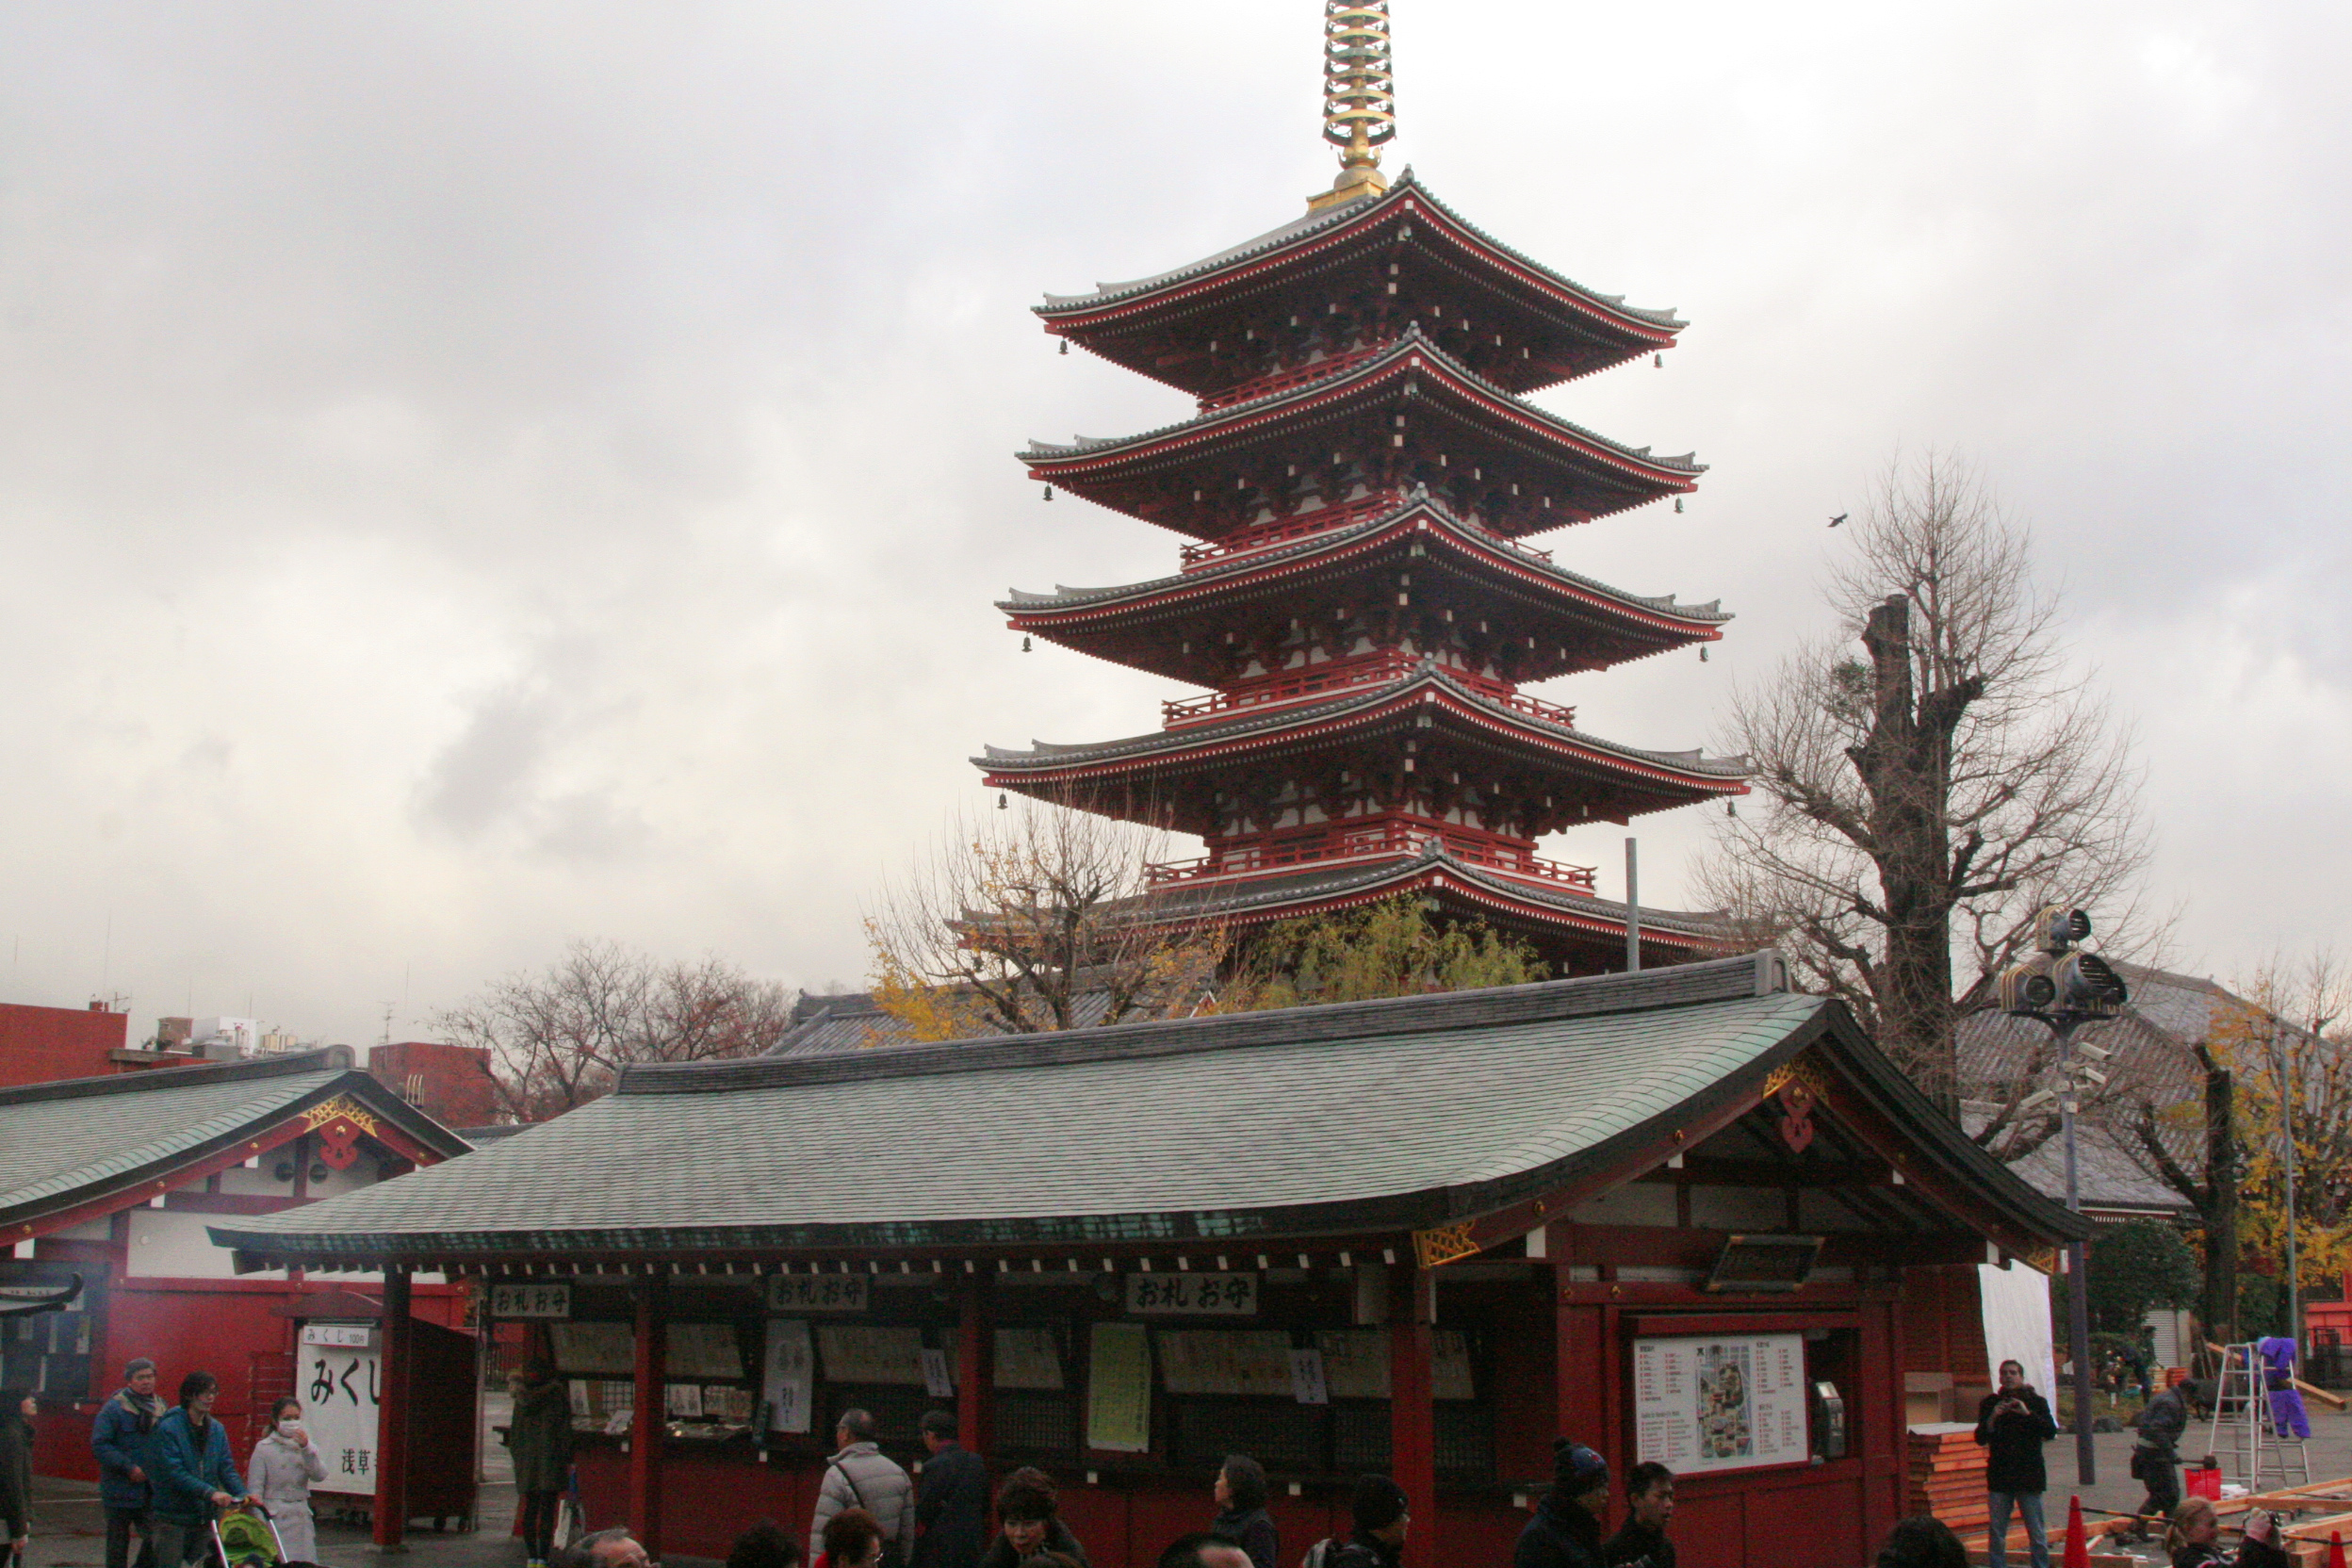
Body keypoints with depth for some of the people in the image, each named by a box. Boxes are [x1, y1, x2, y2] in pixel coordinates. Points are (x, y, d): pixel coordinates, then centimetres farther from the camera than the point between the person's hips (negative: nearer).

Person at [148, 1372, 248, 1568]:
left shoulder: (217, 1429, 8)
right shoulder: (168, 1428, -10)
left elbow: (227, 1469, 3)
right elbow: (175, 1473, -20)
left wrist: (243, 1495, -15)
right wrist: (210, 1492, -31)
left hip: (205, 1515, 5)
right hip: (173, 1517, -5)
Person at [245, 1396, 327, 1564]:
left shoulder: (304, 1445, 11)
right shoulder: (264, 1448, -1)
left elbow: (320, 1475, -3)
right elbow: (255, 1488, -2)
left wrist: (306, 1449, -14)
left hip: (302, 1518, 4)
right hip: (275, 1517, -4)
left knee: (305, 1562, 0)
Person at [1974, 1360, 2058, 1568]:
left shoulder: (2036, 1402, 6)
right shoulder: (1990, 1403, 8)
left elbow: (2051, 1432, -6)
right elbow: (1980, 1438, 3)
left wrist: (2028, 1413, -18)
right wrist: (1992, 1417, -13)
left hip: (2029, 1475, -1)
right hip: (1999, 1477, 1)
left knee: (2037, 1533, -1)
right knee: (1996, 1534, 1)